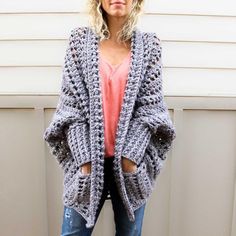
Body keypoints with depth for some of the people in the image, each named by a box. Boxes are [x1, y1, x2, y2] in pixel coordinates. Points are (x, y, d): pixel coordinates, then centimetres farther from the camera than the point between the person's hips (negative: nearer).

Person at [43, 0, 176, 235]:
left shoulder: (149, 43, 3)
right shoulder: (80, 38, 2)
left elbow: (149, 105, -1)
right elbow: (72, 102, -3)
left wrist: (130, 156, -10)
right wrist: (85, 158, -10)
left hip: (130, 160, 1)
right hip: (87, 157, 0)